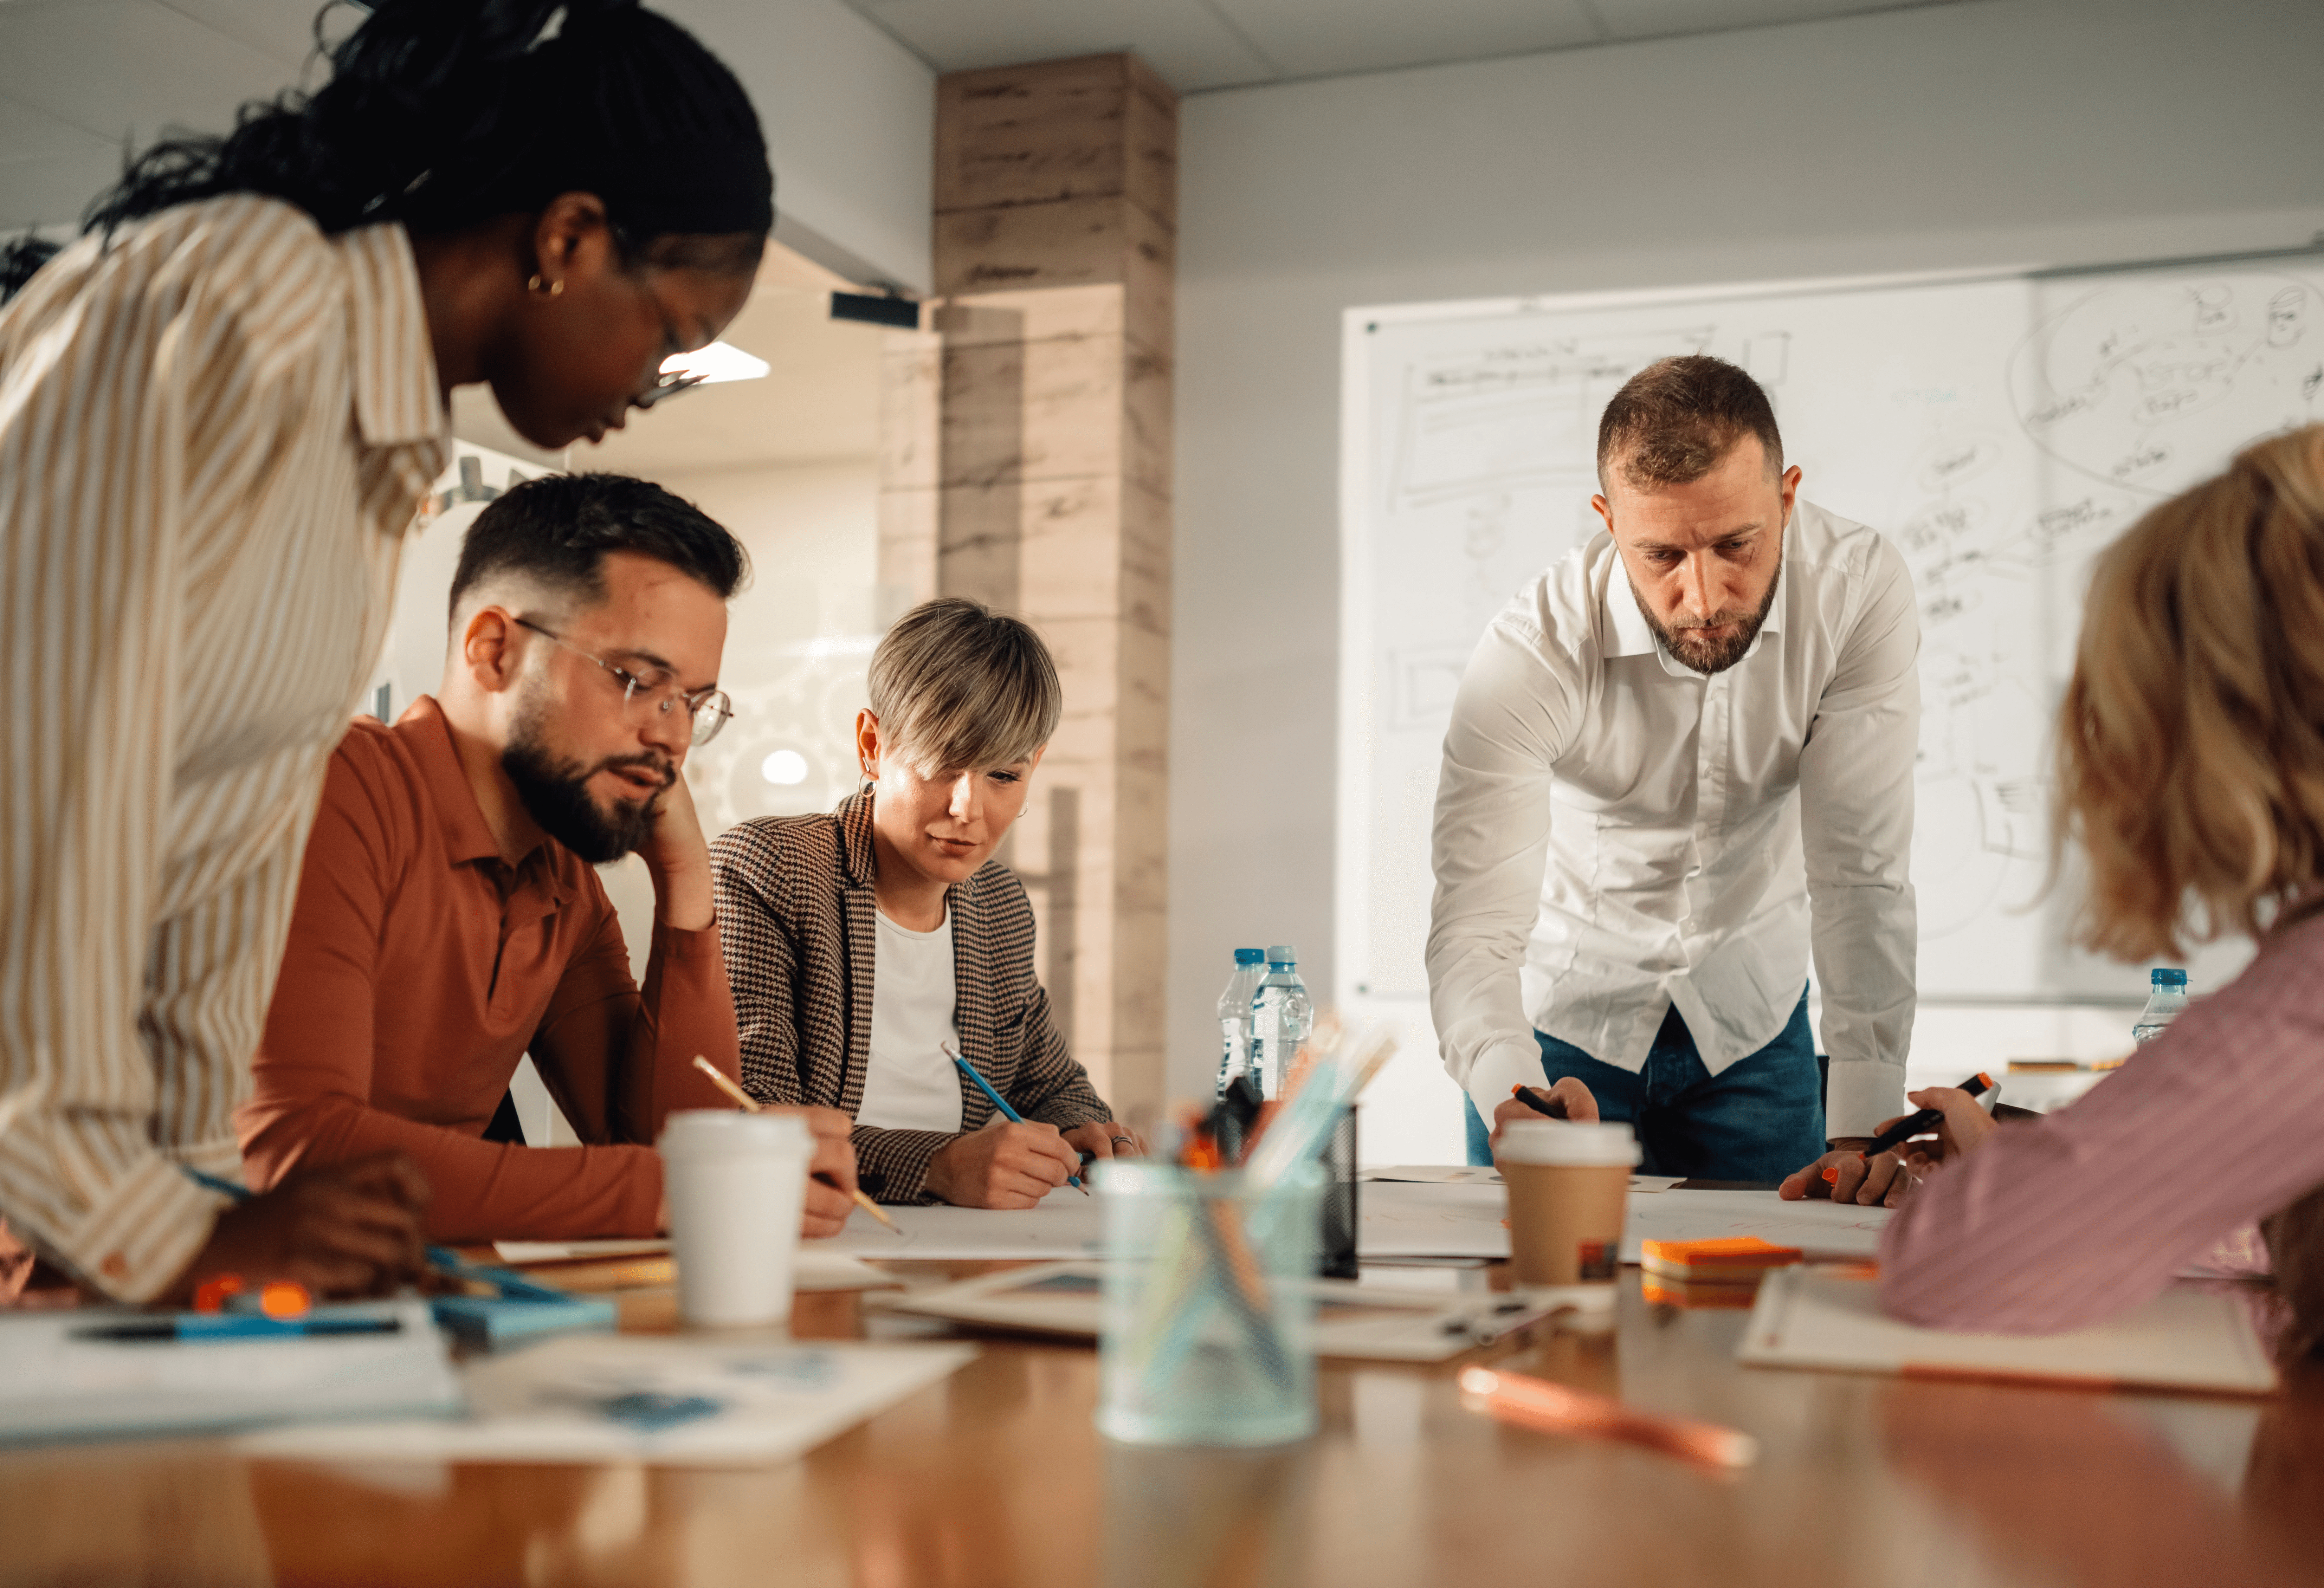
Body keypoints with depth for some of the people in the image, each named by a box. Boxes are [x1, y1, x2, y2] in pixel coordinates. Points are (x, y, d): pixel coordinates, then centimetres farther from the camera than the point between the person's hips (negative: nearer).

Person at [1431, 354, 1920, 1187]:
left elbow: (1861, 873, -22)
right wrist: (1517, 1101, -55)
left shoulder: (1859, 588, -24)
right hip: (1563, 1008, -1)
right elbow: (1474, 929, -34)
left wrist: (1863, 1127, -30)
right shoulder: (1533, 648, -29)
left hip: (1750, 1012, 2)